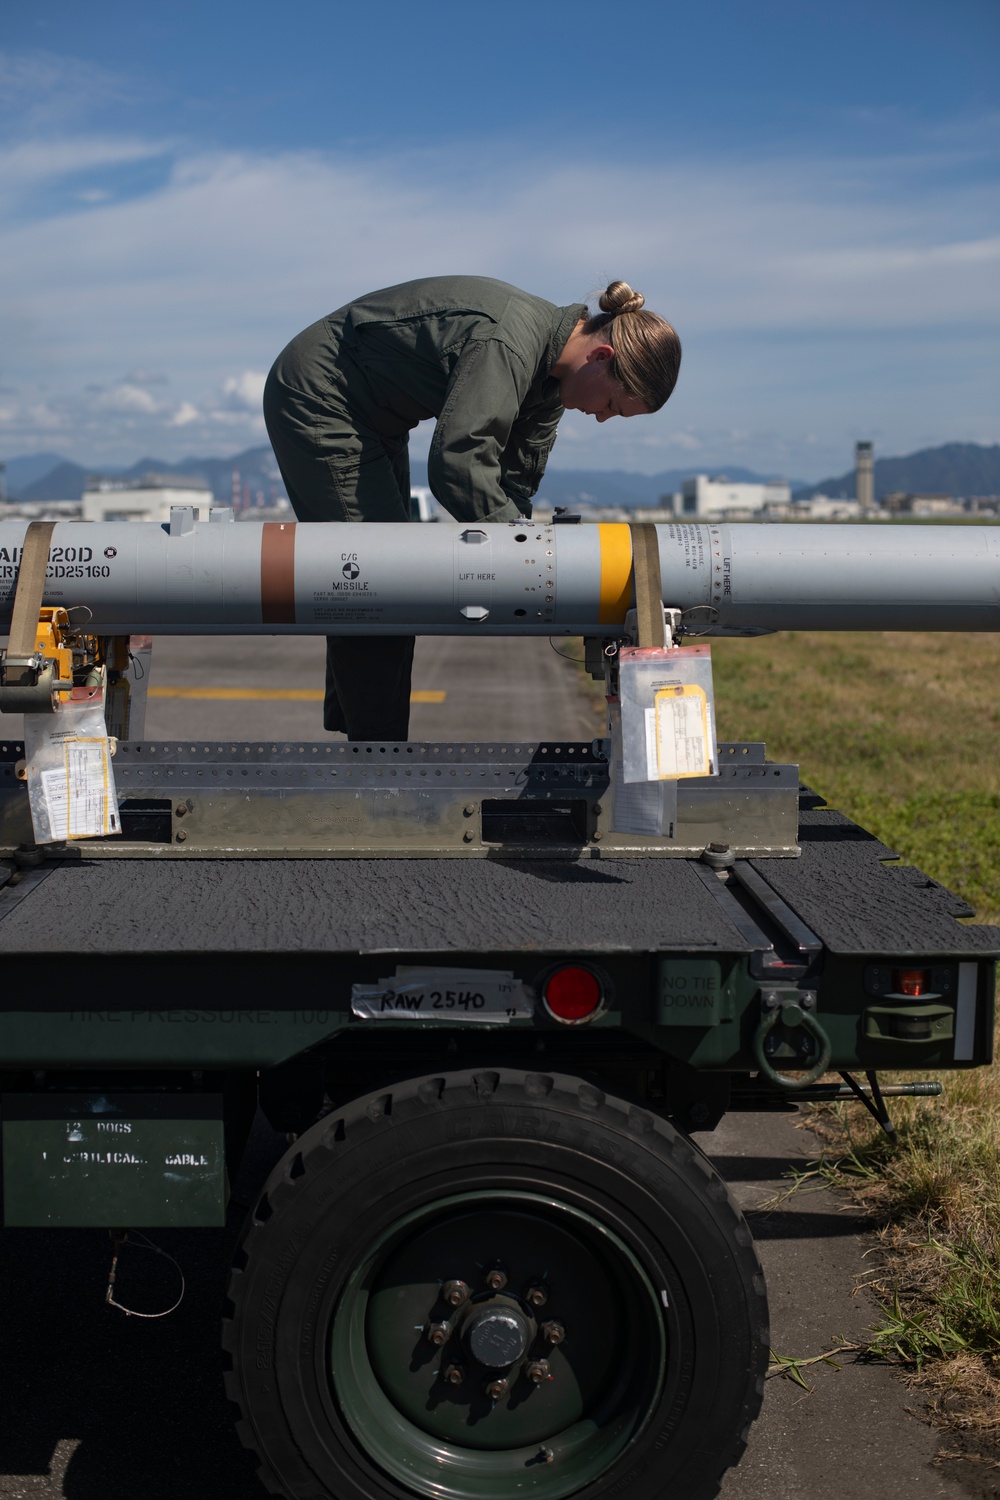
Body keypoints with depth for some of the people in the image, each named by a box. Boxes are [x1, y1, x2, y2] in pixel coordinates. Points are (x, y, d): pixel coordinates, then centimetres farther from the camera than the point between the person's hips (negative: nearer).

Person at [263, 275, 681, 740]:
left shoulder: (550, 365, -1)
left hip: (373, 419, 10)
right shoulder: (506, 343, -32)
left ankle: (347, 727, 23)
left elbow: (514, 477, 1)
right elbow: (459, 465, -39)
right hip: (315, 402, -10)